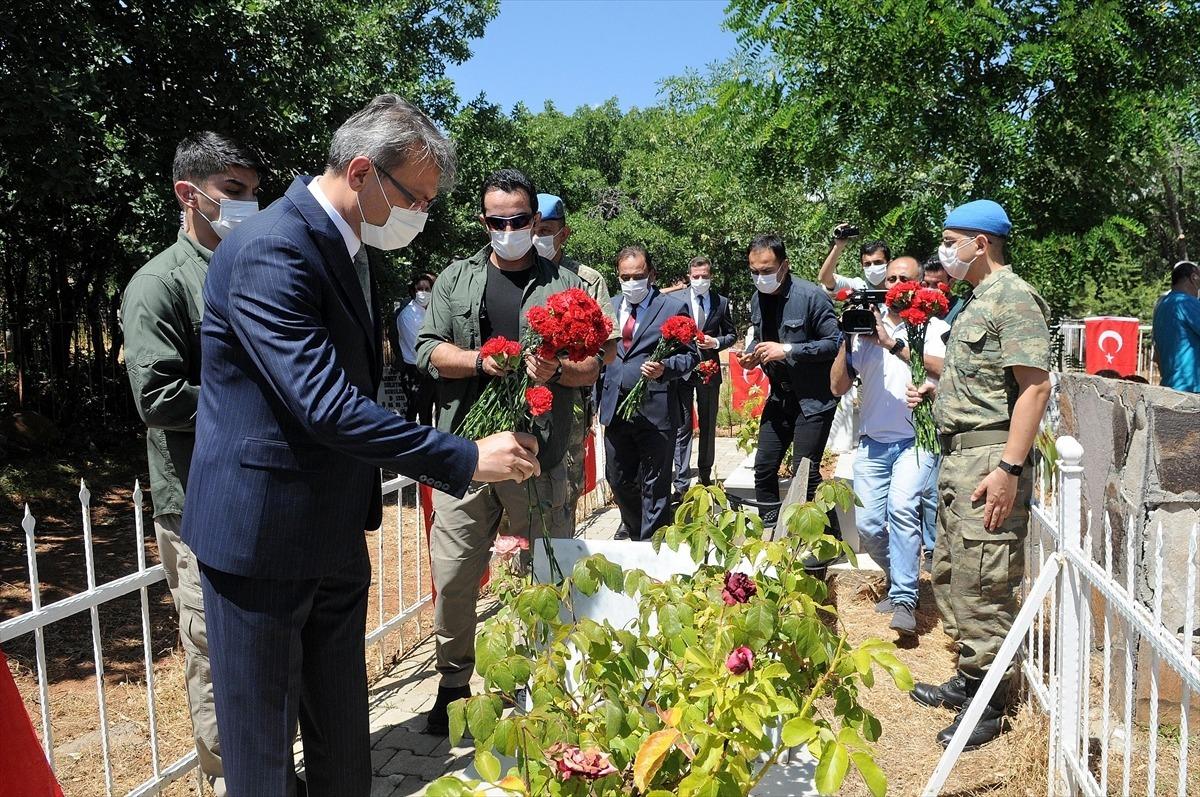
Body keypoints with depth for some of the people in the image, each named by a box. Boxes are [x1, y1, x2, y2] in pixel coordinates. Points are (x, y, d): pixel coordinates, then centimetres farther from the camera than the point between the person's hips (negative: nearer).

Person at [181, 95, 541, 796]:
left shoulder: (347, 245, 8)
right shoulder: (271, 250, -22)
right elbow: (326, 405, -29)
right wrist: (467, 458, -25)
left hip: (335, 530, 9)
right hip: (264, 534, -9)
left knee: (344, 737, 21)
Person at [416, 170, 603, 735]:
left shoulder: (564, 286, 9)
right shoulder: (455, 279, 12)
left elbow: (593, 368, 5)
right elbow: (428, 351, 4)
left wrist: (556, 371, -16)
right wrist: (480, 361, -14)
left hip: (540, 456, 0)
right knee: (453, 578, 3)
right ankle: (454, 683, 23)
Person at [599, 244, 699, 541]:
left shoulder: (674, 308, -3)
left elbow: (690, 355, -4)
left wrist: (665, 368, -23)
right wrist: (594, 398, 5)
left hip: (655, 409, -4)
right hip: (615, 408, 5)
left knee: (654, 484, 3)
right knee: (618, 479, 16)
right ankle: (632, 525, 42)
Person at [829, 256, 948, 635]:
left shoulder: (932, 326, 1)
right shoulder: (865, 327, 9)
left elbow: (942, 370, -19)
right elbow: (838, 387, 5)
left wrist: (893, 344, -22)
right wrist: (846, 338, -6)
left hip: (917, 440, -3)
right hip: (873, 442, 4)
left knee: (901, 506, -26)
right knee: (868, 525, 0)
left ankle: (904, 599, -16)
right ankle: (900, 579, 27)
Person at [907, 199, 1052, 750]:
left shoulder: (1013, 299, -12)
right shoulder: (975, 301, 18)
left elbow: (1035, 385, -20)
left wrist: (1009, 469, -25)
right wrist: (934, 389, 13)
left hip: (990, 460, -10)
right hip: (957, 456, 10)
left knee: (981, 586, -6)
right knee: (948, 574, 16)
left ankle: (987, 707, 6)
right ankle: (968, 679, 29)